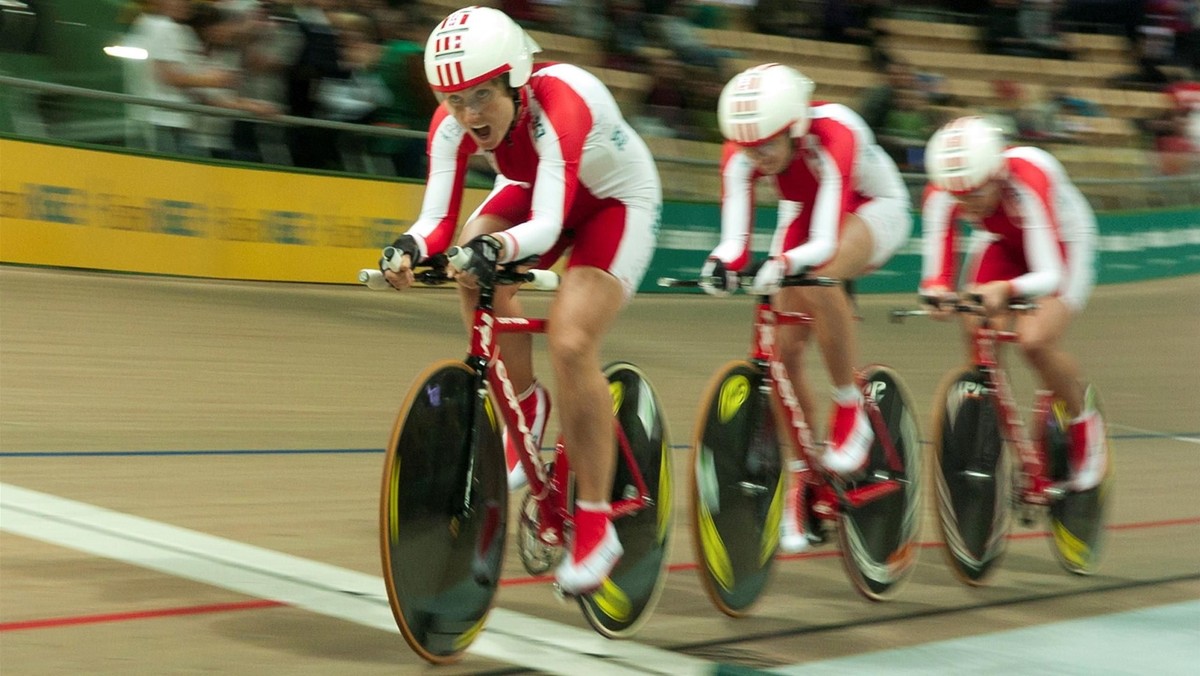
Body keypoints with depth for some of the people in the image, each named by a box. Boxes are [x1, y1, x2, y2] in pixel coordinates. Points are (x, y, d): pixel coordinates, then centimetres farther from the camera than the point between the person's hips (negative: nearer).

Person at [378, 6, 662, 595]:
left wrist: (498, 247, -67)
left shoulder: (557, 107, -38)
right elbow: (439, 219, -27)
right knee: (472, 268, -24)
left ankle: (596, 528, -11)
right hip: (532, 189, 6)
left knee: (569, 343, -24)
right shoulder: (452, 125, -22)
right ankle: (526, 407, 2)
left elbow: (547, 225, -47)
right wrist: (411, 248, -49)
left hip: (619, 200, -6)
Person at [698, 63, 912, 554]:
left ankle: (850, 413, -18)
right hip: (804, 215, 5)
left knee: (817, 281, -37)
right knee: (783, 351, -8)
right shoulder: (743, 152, -24)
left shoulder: (832, 137, -37)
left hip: (875, 209, -5)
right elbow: (735, 237, -30)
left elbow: (826, 242, -44)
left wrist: (785, 263, -62)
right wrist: (723, 262, -52)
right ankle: (799, 487, 8)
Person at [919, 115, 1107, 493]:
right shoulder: (941, 195, -28)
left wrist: (1006, 289, -64)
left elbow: (1050, 274, -45)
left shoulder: (1026, 184, -40)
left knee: (1035, 341, -24)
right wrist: (936, 292, -51)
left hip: (1061, 246, -4)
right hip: (1002, 244, 4)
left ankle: (1084, 422, 2)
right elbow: (936, 268, -27)